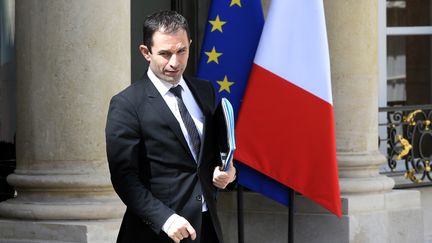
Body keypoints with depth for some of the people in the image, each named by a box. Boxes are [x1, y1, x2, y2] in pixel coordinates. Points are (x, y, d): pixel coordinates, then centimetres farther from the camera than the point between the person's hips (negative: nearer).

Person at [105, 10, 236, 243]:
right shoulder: (126, 105, -9)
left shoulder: (205, 91, 10)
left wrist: (224, 169, 0)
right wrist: (164, 219, -22)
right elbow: (124, 176, -12)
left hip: (207, 224, 5)